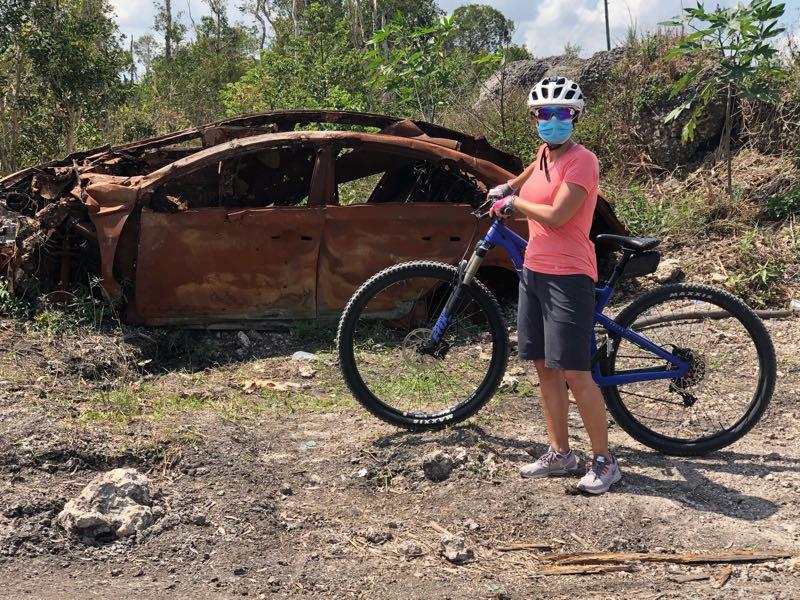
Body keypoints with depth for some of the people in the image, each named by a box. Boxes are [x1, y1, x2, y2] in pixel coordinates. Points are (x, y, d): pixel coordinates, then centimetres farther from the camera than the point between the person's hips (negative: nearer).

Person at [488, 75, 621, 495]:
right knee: (544, 366, 12)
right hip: (534, 270, 9)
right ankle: (560, 454, 23)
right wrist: (506, 189, 25)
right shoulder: (545, 153, 11)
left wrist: (514, 202, -8)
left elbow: (556, 215, -22)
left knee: (574, 373, -8)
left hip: (568, 276, -9)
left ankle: (604, 461, 6)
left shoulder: (582, 160, -13)